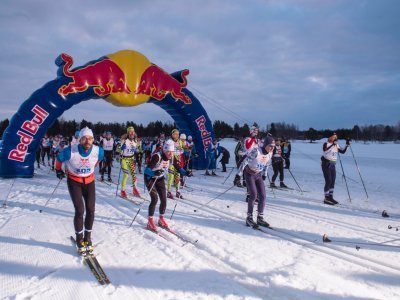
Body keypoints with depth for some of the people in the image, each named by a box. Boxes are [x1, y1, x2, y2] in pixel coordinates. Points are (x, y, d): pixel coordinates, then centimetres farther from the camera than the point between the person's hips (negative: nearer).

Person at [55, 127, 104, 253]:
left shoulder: (98, 151, -22)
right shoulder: (70, 151, -28)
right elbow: (59, 158, -4)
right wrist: (58, 170, 12)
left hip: (89, 181, 2)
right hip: (74, 181, -2)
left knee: (90, 211, -1)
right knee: (80, 210, -11)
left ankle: (87, 238, 21)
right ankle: (79, 239, 11)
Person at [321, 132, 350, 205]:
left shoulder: (336, 145, 10)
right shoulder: (326, 144, -10)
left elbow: (343, 152, 11)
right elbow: (324, 150, -29)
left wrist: (347, 145, 0)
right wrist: (333, 144, -35)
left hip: (333, 165, 7)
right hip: (326, 164, -7)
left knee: (333, 181, 7)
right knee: (328, 181, -9)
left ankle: (330, 197, 17)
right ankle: (326, 198, -1)